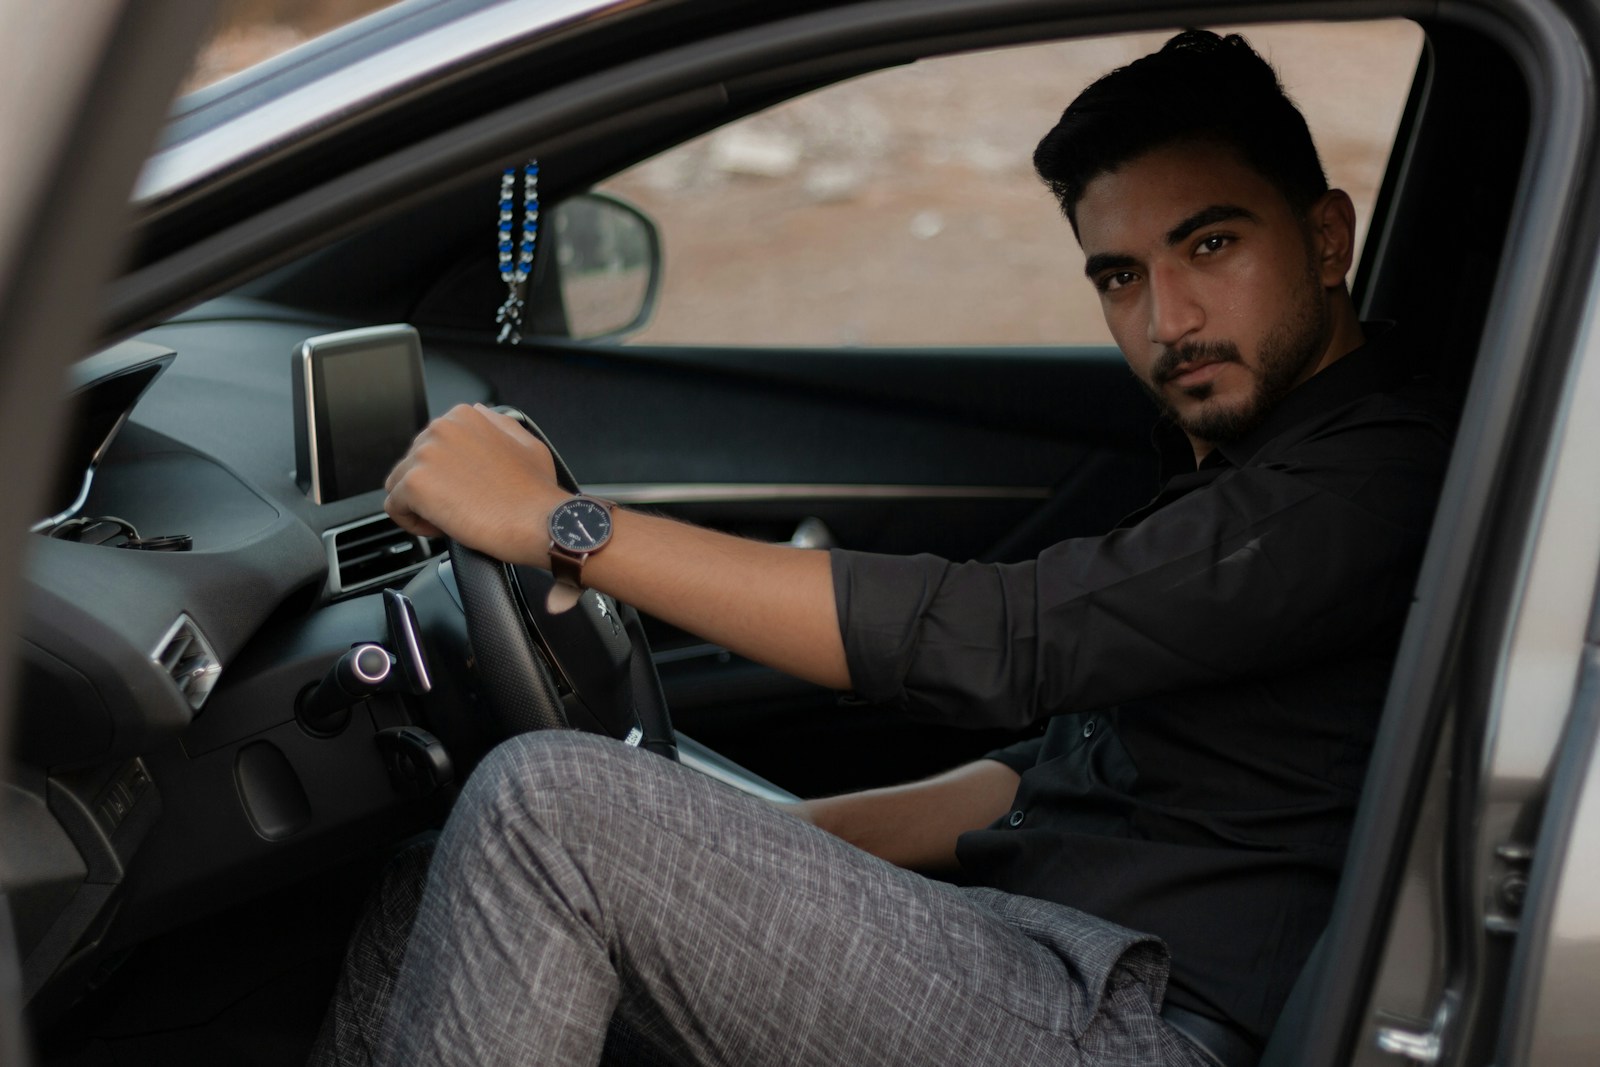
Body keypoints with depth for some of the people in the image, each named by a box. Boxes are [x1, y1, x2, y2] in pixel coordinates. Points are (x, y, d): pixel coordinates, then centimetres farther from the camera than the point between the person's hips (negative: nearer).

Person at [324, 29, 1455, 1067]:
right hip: (1050, 974, 10)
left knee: (548, 803, -21)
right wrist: (755, 843, 14)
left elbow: (1003, 642, -21)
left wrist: (560, 524, -18)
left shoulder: (1381, 478, -12)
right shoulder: (1220, 463, 21)